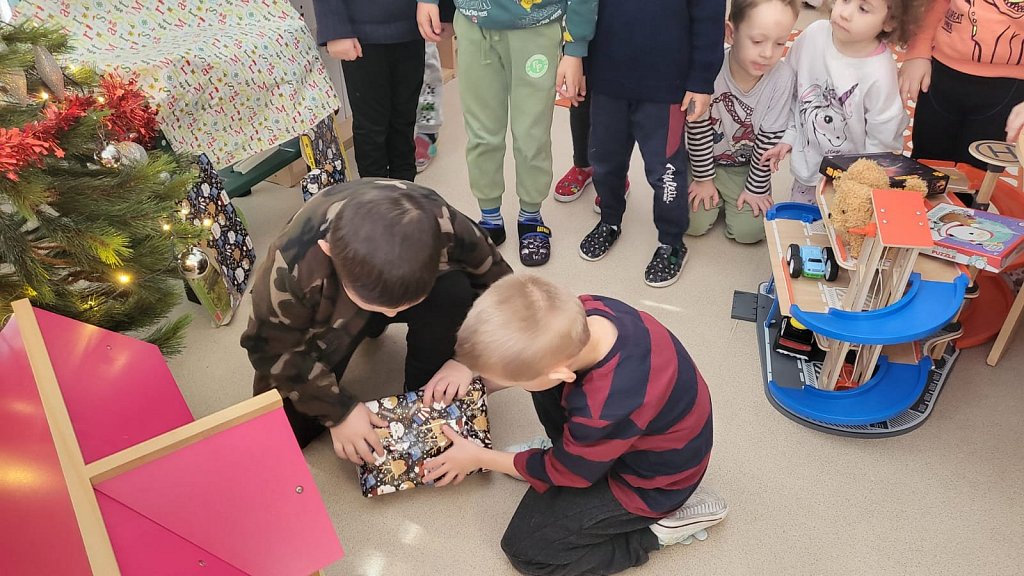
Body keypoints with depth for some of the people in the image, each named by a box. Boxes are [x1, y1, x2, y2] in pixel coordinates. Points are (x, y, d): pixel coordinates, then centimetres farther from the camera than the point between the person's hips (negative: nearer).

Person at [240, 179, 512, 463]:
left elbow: (496, 283, -17)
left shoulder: (446, 226, -35)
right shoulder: (292, 262, -38)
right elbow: (271, 347, -21)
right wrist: (338, 409, -23)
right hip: (329, 313, 0)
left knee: (453, 293, -34)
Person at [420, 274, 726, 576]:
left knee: (524, 549, 1)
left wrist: (480, 458, -5)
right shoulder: (580, 313, -26)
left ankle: (658, 526, 4)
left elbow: (565, 473, -17)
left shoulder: (603, 411, -42)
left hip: (651, 480, -6)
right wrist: (470, 372, -7)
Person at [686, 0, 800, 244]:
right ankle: (716, 195, 22)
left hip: (746, 167, 1)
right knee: (695, 224, -11)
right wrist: (704, 179, -9)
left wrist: (756, 188, -8)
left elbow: (769, 140, -14)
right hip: (705, 160, -1)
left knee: (749, 231, -9)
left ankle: (729, 196, 23)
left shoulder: (782, 78, -24)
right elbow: (698, 130, -17)